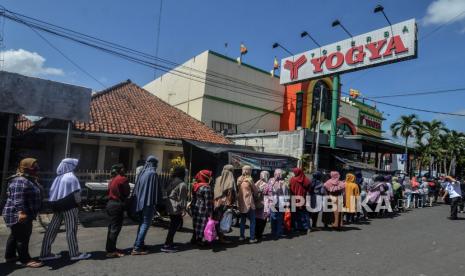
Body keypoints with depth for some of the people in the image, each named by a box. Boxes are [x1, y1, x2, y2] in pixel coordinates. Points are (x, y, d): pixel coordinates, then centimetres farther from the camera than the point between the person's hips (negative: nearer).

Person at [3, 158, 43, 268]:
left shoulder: (30, 180, 14)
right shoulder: (20, 181, -20)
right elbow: (17, 198, -30)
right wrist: (21, 211, -37)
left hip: (25, 214, 11)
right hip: (18, 215, -11)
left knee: (15, 235, 20)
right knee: (22, 237, -5)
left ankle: (10, 256, 32)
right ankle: (25, 260, 2)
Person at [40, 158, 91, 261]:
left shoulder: (58, 178, 11)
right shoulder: (71, 177, -10)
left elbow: (52, 193, 11)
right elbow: (76, 194, -13)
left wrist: (55, 205, 15)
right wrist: (78, 204, 0)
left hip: (58, 206, 7)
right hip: (70, 206, -7)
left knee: (52, 229, 9)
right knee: (71, 230, -2)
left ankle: (45, 253, 14)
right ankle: (74, 254, 3)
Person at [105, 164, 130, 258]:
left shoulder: (113, 179, 12)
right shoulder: (123, 179, -12)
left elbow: (109, 191, 11)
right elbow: (127, 192, -8)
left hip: (110, 203, 9)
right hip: (117, 205, -9)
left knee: (111, 227, 16)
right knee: (115, 228, -3)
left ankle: (110, 248, 25)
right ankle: (111, 251, 1)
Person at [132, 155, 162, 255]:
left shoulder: (142, 172, 8)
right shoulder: (153, 173, -14)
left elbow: (137, 187, 13)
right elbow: (156, 189, -13)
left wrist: (138, 199, 19)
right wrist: (158, 201, -3)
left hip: (140, 201, 8)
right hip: (149, 202, -8)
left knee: (142, 223, 18)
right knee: (145, 224, -2)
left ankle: (139, 244, 25)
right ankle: (137, 248, -2)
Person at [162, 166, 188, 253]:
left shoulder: (170, 182, 11)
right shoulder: (182, 184, -14)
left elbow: (166, 192, 14)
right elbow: (182, 198, -15)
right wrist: (183, 208, -10)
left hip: (169, 206, 9)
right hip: (176, 208, -9)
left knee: (172, 226, 17)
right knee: (174, 227, -2)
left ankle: (170, 243, 23)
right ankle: (166, 246, -1)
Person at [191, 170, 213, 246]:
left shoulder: (195, 186, 8)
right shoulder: (206, 187, -18)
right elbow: (208, 202, -19)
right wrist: (210, 213, -15)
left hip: (195, 208, 9)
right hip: (203, 210, -9)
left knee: (196, 224, 18)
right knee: (202, 225, 3)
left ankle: (194, 239, 29)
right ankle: (199, 240, 11)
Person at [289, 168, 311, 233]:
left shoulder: (292, 180, -10)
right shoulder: (306, 180, -4)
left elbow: (290, 190, -7)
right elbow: (309, 189, 2)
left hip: (295, 200, -2)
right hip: (304, 200, 2)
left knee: (296, 214, 9)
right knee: (304, 213, 11)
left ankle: (297, 227, 11)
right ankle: (305, 227, 10)